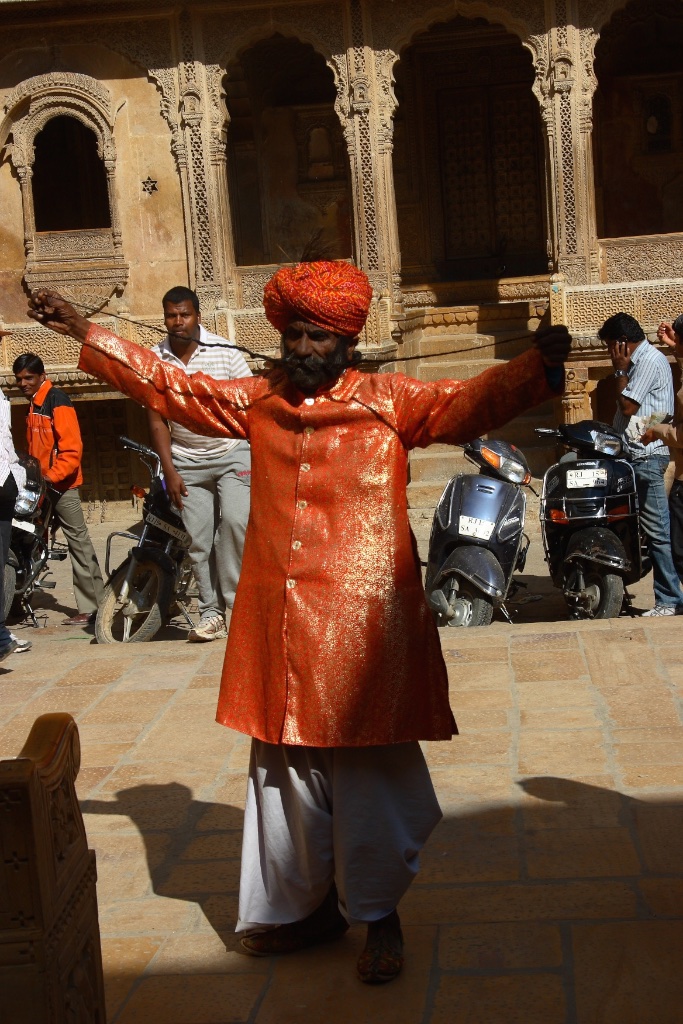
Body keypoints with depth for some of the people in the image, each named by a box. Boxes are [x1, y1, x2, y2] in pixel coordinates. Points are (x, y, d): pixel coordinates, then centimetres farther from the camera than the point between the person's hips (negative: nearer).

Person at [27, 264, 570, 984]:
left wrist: (536, 367, -33)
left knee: (368, 770, 2)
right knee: (286, 771, 14)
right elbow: (168, 384, 17)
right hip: (280, 623, 5)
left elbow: (469, 403, -15)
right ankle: (313, 905, 31)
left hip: (360, 624, -5)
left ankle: (379, 916, 20)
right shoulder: (257, 401, 10)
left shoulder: (389, 402, -2)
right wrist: (84, 333, 17)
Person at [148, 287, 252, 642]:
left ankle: (237, 601, -9)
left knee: (235, 520, -20)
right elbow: (157, 420, 2)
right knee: (199, 540, 1)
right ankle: (211, 613, 9)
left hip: (232, 453, -2)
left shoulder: (225, 352, -7)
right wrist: (169, 472, -2)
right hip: (187, 462, 2)